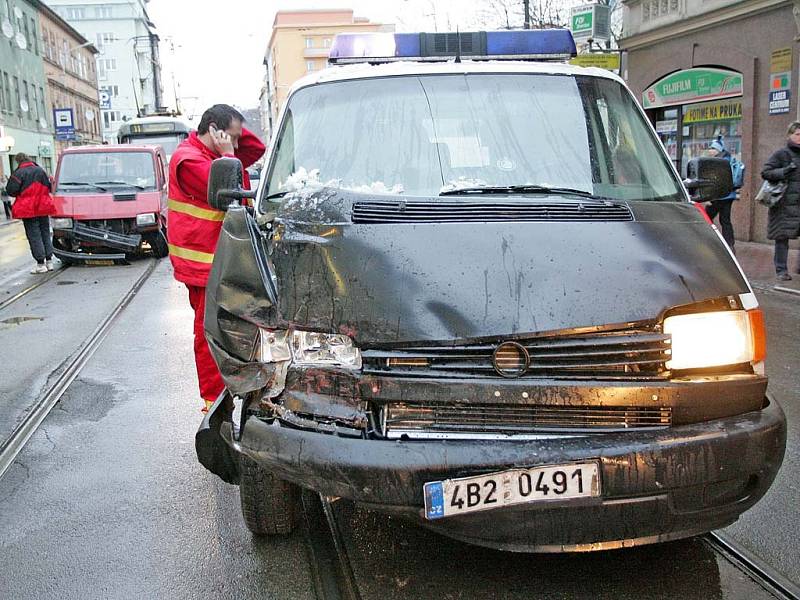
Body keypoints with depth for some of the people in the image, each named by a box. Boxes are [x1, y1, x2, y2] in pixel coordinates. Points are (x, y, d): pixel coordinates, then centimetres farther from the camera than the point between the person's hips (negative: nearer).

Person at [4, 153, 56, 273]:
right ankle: (49, 261, 15)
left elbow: (11, 191, -12)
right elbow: (49, 188, 12)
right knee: (45, 233, 14)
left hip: (28, 210, -5)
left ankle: (41, 264, -2)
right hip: (43, 208, 5)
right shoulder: (40, 170, 7)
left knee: (34, 236, -1)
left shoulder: (18, 173, -11)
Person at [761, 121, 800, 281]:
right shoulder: (781, 154, -2)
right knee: (782, 237, 1)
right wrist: (783, 172, -19)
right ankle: (781, 271, 9)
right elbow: (765, 172, -7)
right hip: (785, 203, -5)